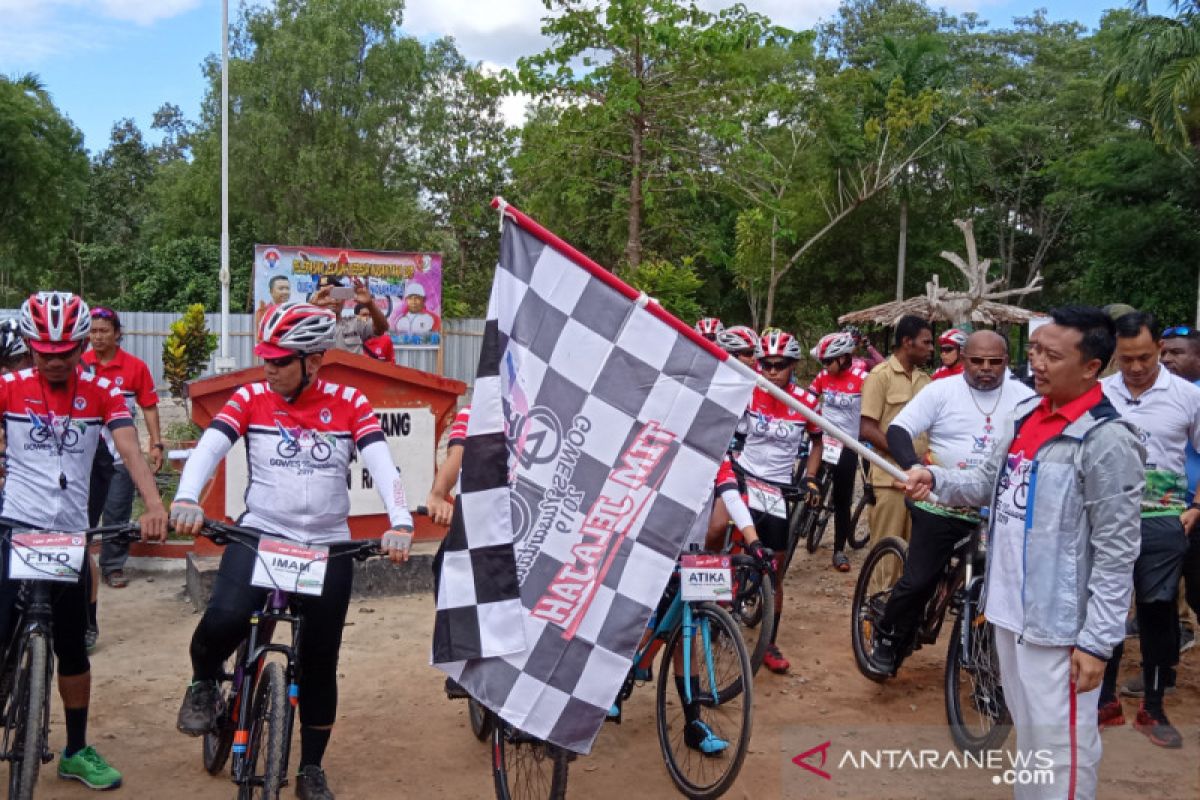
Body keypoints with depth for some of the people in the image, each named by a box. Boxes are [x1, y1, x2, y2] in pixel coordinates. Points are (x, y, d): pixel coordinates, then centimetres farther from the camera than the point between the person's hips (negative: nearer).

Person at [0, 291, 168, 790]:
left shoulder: (102, 393, -1)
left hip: (70, 534, 2)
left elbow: (130, 450, -13)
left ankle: (77, 752, 26)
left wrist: (154, 506, -30)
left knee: (73, 649, 12)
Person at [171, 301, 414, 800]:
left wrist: (401, 523, -32)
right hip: (259, 533, 0)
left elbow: (383, 464, -15)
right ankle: (204, 684, 8)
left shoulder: (348, 404, -4)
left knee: (319, 661, 7)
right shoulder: (250, 399, -2)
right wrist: (186, 500, -35)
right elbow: (208, 448, -15)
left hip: (328, 546, 1)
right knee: (226, 618, -28)